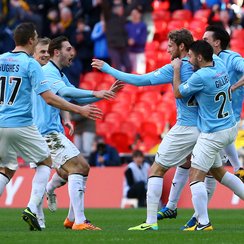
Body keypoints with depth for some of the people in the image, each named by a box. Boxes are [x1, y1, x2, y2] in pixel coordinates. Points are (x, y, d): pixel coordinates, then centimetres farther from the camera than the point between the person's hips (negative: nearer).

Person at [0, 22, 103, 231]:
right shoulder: (31, 64, -9)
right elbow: (49, 98, -14)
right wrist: (80, 110, -8)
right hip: (21, 125, -5)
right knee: (45, 161, 12)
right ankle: (32, 208, -4)